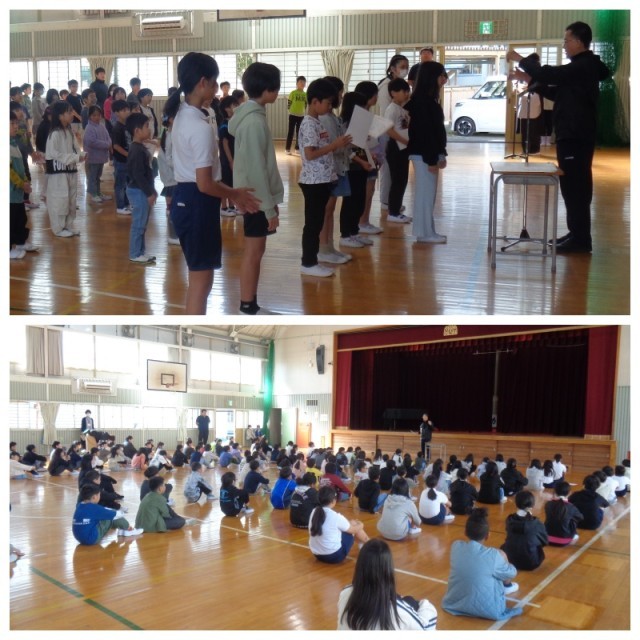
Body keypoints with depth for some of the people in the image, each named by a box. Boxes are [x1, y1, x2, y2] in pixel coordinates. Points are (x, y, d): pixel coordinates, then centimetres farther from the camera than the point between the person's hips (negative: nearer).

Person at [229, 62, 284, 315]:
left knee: (255, 251, 14)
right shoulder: (254, 121, -20)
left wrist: (270, 202, 19)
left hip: (255, 195, 10)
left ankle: (249, 305, 22)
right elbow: (256, 169, -22)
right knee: (253, 252, -3)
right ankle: (248, 308, 5)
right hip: (257, 197, -10)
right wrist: (270, 207, -19)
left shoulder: (252, 115, 11)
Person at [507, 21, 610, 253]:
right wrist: (530, 79, 10)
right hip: (572, 135, 10)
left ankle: (581, 239, -4)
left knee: (576, 186, -8)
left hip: (576, 137, -10)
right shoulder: (582, 67, 17)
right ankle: (576, 234, 20)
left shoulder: (584, 66, -15)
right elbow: (558, 93, 20)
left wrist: (521, 59, -11)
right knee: (573, 185, 13)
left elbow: (551, 74, -23)